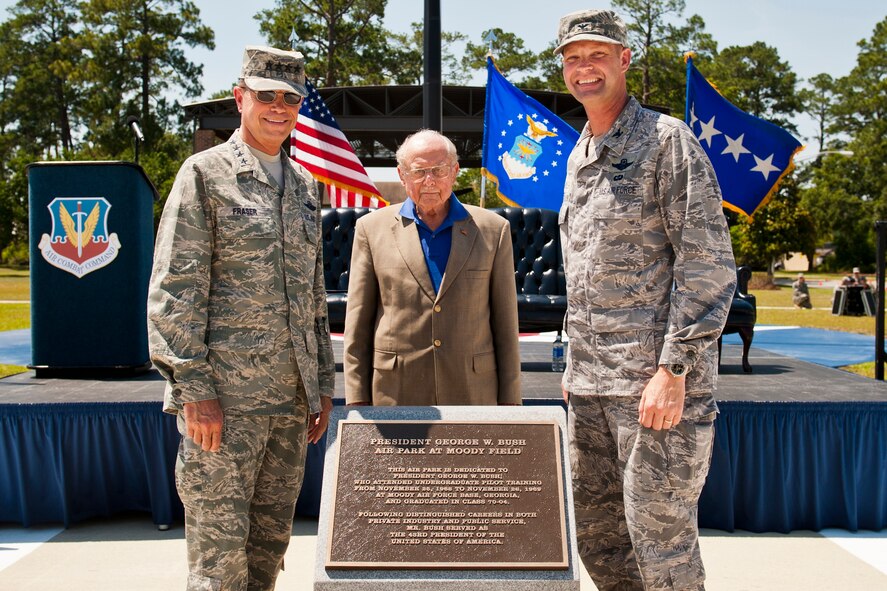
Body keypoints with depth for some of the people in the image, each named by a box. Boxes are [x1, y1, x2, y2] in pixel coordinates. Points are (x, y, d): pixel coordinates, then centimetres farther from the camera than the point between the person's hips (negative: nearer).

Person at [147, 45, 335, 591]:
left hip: (291, 395, 6)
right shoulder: (205, 173, -4)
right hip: (226, 393, -6)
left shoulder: (304, 184, 15)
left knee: (272, 539, 12)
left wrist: (323, 383, 15)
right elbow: (174, 290, -10)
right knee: (220, 542, -3)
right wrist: (193, 390, -16)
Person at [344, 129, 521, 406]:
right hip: (397, 394, 0)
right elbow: (357, 324, 6)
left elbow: (505, 324, 7)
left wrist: (510, 401, 4)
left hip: (471, 393, 1)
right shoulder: (372, 228, 6)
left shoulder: (493, 229, 7)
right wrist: (357, 400, 1)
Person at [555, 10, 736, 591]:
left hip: (655, 381, -8)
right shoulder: (578, 157, 17)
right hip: (589, 386, 8)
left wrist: (673, 370, -19)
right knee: (596, 531, 13)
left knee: (659, 536, -3)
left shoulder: (666, 139, -7)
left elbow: (709, 261, -13)